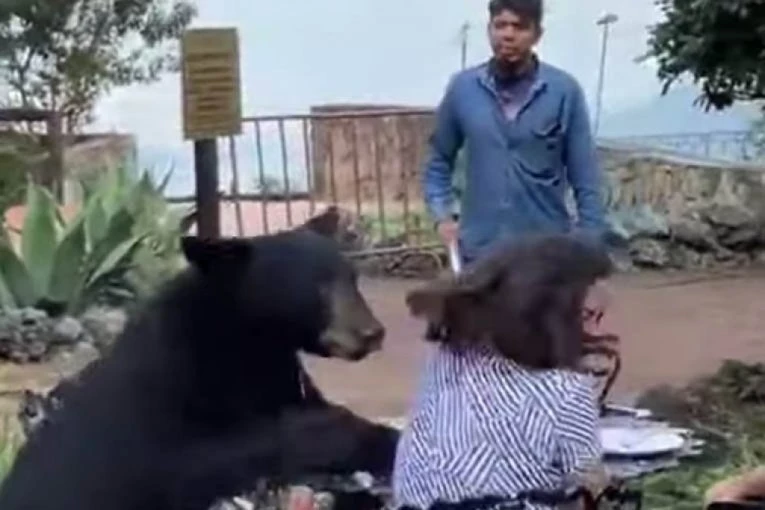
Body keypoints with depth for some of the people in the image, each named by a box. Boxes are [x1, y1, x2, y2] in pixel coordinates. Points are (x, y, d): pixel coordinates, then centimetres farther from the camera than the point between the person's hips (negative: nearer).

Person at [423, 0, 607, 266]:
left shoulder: (564, 91, -6)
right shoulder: (463, 88, 0)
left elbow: (584, 176, -3)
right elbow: (439, 160, 14)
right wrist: (442, 215, 1)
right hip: (480, 251, 2)